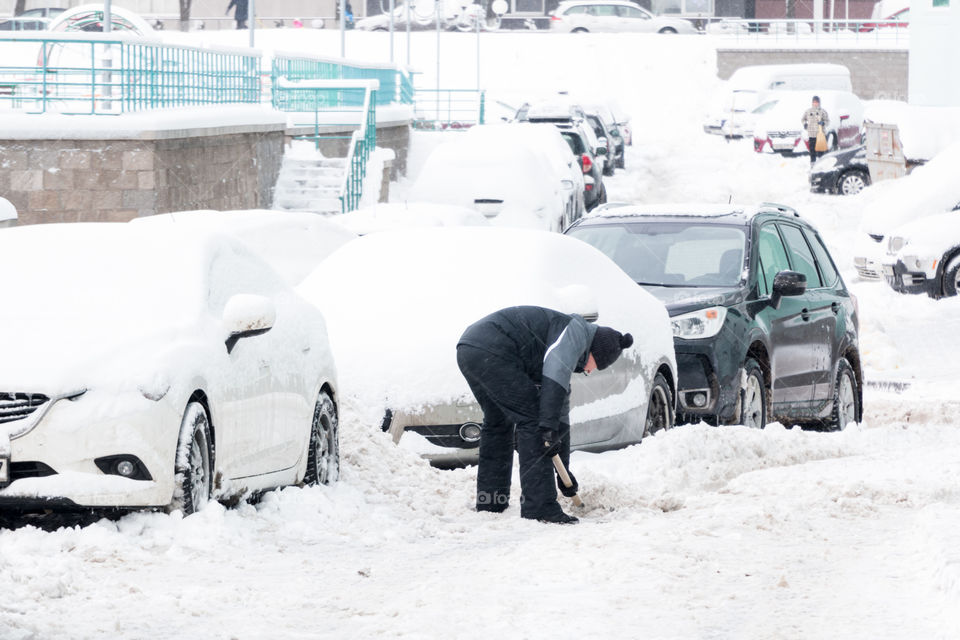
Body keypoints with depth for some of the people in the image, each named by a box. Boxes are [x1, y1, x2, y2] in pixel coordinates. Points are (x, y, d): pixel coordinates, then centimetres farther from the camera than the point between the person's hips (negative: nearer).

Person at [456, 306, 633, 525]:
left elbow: (560, 409, 34)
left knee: (497, 423, 26)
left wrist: (563, 468, 35)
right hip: (492, 352, -11)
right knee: (532, 419, -7)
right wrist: (548, 426, -19)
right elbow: (555, 377, -15)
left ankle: (489, 505, 29)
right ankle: (539, 507, -9)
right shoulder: (576, 331, 1)